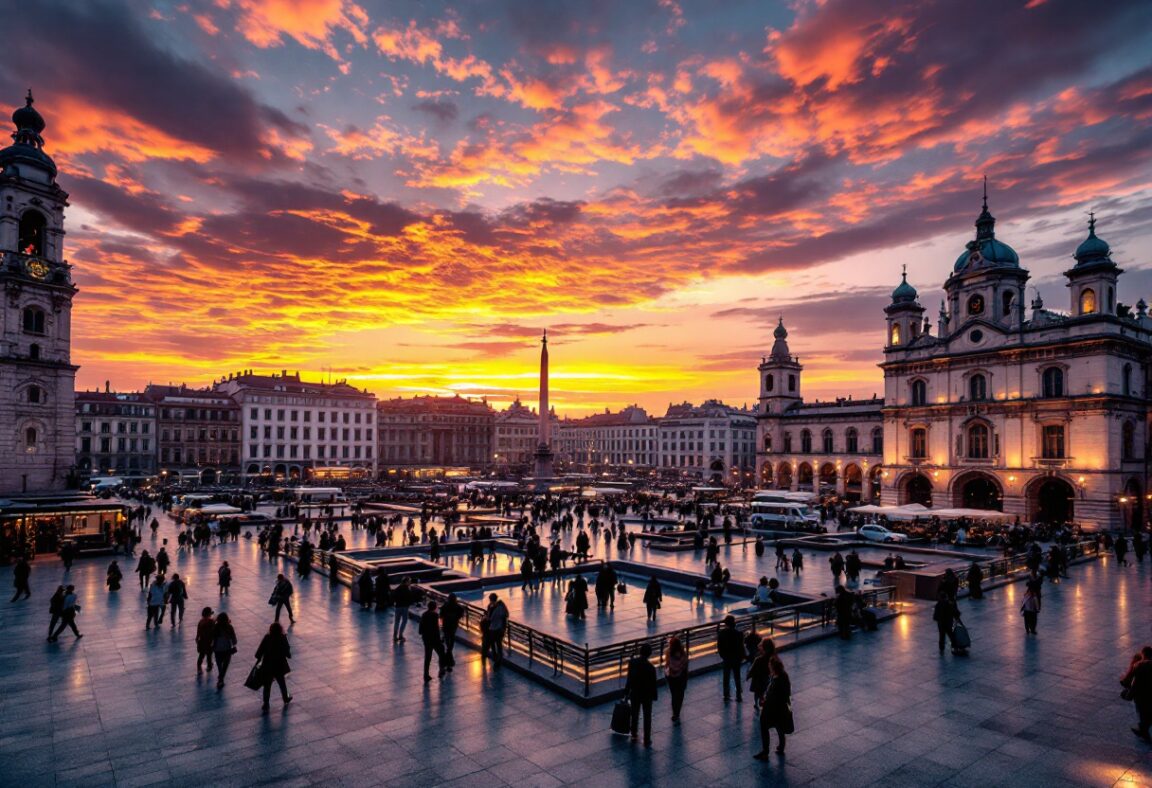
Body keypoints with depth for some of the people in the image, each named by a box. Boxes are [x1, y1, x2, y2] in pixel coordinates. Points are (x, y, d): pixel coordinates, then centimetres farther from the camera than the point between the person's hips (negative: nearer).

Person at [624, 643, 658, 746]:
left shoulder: (632, 662, -16)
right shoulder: (650, 667, -26)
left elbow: (629, 678, -4)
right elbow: (653, 683, -16)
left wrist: (627, 691, 9)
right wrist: (654, 696, 0)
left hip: (634, 694, 3)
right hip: (646, 695, -3)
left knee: (635, 715, 21)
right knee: (647, 718, 13)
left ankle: (634, 735, 36)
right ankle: (647, 741, 19)